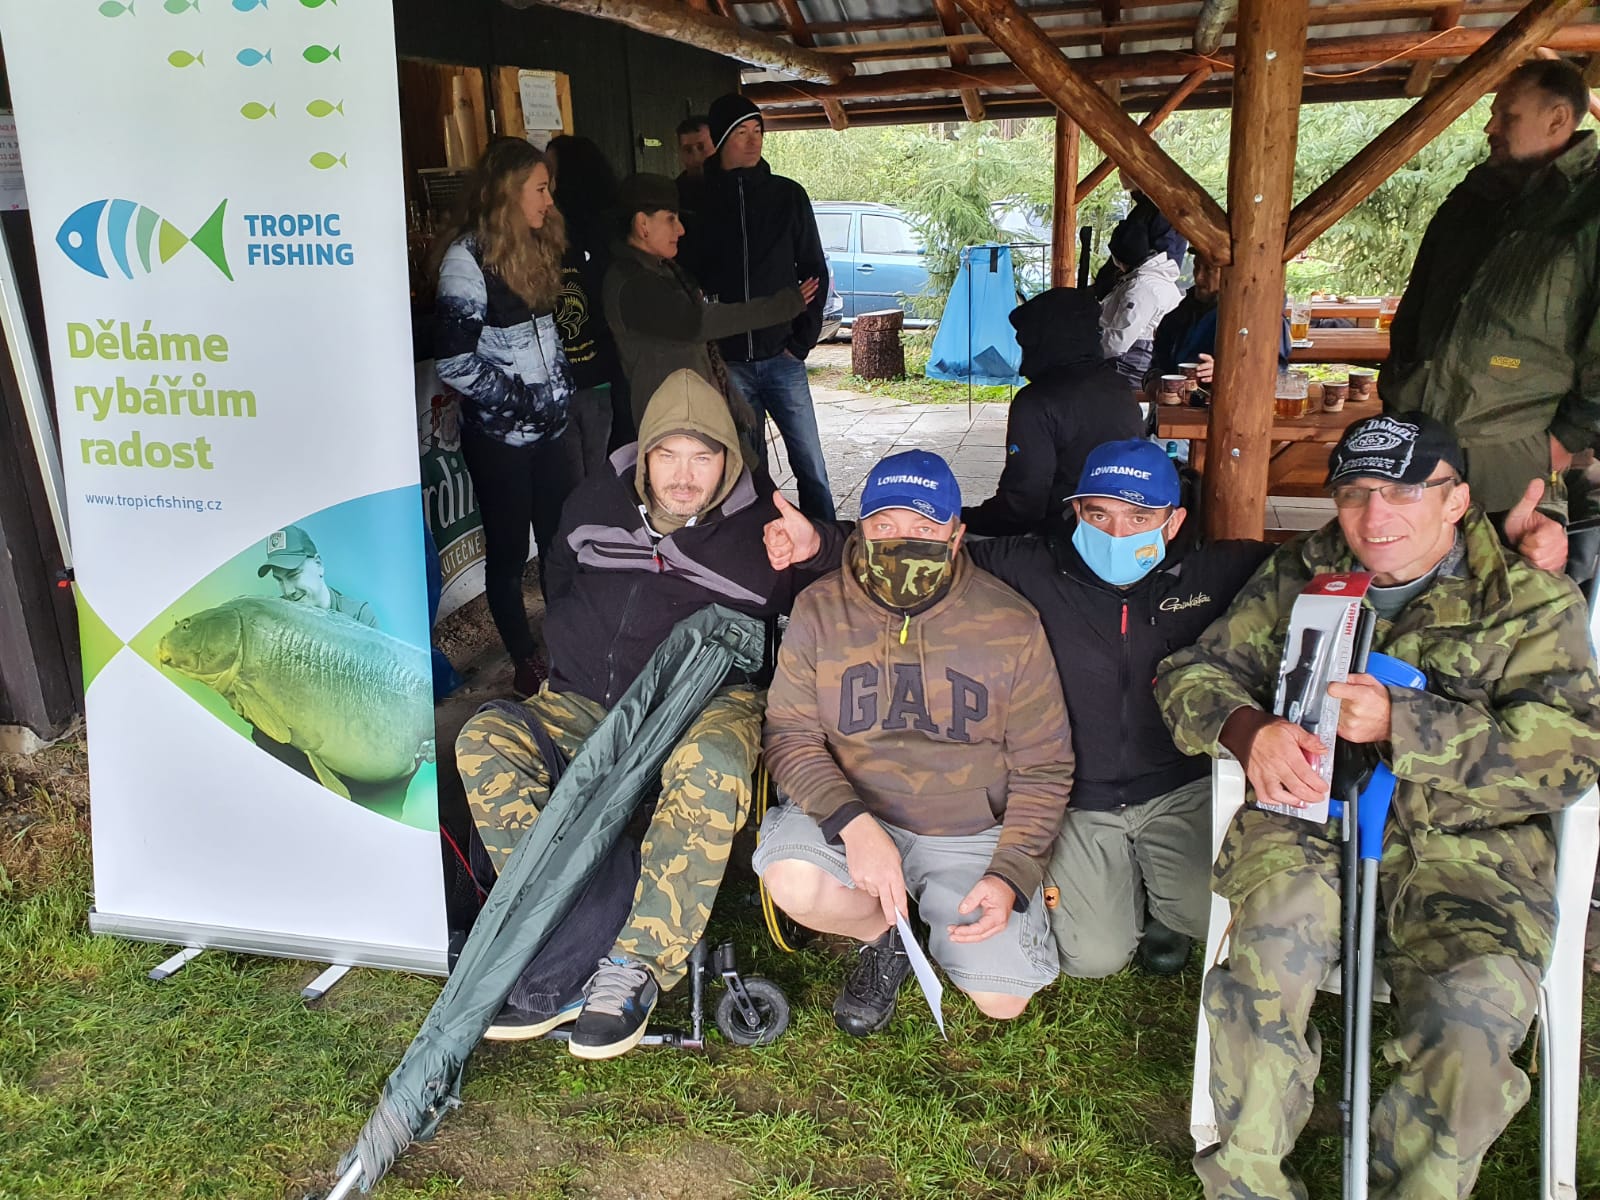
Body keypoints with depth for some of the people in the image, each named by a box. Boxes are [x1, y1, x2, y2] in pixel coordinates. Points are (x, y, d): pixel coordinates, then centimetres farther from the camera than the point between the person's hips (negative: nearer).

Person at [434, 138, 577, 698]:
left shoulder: (538, 247, 10)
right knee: (508, 553, 7)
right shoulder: (468, 256, -13)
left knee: (562, 543, 11)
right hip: (499, 435, -6)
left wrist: (561, 386, 8)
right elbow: (453, 358, -19)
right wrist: (519, 399, -14)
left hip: (550, 426, 7)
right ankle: (528, 664, 20)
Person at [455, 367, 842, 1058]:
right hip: (587, 703, 4)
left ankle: (636, 965, -30)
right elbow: (560, 579, 27)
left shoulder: (762, 523, -2)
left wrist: (816, 551, -16)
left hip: (705, 702, -3)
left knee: (709, 770, -40)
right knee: (484, 741, -23)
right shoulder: (598, 501, 8)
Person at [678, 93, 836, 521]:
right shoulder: (700, 201, 4)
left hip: (782, 357, 0)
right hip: (728, 361, 0)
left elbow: (814, 271, 7)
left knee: (810, 466, -1)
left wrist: (803, 339, -1)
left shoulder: (787, 195, 5)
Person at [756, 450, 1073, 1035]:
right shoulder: (820, 610, -5)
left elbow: (1043, 768, -2)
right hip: (852, 816, 1)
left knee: (1002, 999, -13)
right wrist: (853, 824, -25)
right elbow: (790, 734, -8)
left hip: (972, 834, 0)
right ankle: (882, 935, 6)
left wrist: (1011, 876, -15)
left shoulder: (1011, 624, -8)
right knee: (792, 880, -29)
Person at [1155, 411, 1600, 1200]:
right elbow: (1191, 673, 13)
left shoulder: (1530, 600, 8)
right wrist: (1250, 730, -11)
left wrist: (1402, 725, -19)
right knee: (1267, 955, -31)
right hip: (1307, 823, 1)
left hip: (1463, 846, -1)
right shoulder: (1298, 576, 16)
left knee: (1471, 1018, -29)